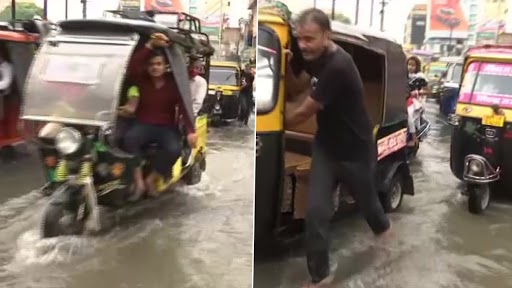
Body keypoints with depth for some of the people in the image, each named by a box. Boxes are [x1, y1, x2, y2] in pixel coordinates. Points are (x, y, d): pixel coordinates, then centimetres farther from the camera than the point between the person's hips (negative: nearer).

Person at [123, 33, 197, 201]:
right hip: (143, 124, 1)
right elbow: (132, 66, -20)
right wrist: (150, 45, -30)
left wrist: (191, 131, -29)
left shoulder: (174, 83, -2)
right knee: (129, 138, -34)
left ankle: (151, 179, -8)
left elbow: (184, 107, -13)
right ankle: (139, 182, -23)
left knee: (174, 149, -33)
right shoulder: (142, 80, 2)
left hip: (167, 127, -1)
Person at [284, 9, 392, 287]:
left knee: (366, 200, 21)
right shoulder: (315, 56, -5)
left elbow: (303, 113, -24)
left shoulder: (338, 67, -32)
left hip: (356, 150, -5)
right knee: (315, 210, -4)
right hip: (326, 145, 6)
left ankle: (383, 228, 57)